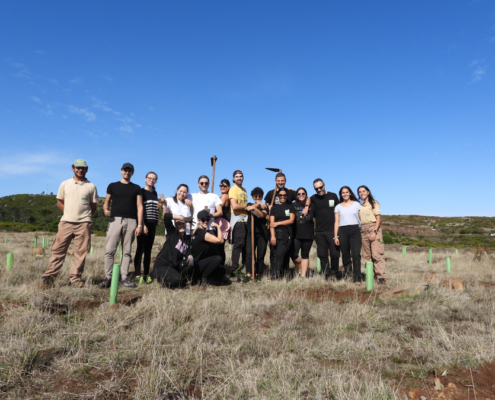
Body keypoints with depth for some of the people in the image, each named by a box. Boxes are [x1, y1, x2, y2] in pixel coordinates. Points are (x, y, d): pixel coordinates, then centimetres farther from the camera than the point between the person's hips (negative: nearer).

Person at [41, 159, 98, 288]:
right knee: (58, 249, 1)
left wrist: (83, 215, 3)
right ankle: (49, 276, 7)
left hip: (83, 224, 0)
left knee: (81, 252, 1)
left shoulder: (91, 186, 6)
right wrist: (70, 212, 4)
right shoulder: (65, 184, 9)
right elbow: (59, 202, 14)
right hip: (66, 222, 1)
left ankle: (75, 278, 9)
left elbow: (93, 206, 11)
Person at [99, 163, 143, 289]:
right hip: (115, 220, 0)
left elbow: (139, 206, 8)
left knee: (127, 251, 2)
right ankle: (107, 277, -3)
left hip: (131, 221, 0)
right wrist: (105, 210, -9)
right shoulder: (112, 186, 16)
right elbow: (106, 202, 16)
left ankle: (124, 278, 5)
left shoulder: (136, 188, 14)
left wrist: (140, 225, -2)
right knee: (109, 250, -8)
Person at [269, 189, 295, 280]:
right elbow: (271, 223, 4)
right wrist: (272, 236, -9)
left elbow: (291, 220, 4)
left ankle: (275, 275, -14)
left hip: (286, 234, 0)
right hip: (276, 234, 1)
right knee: (278, 255, -7)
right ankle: (279, 275, -3)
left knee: (280, 254, -15)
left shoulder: (290, 207, 15)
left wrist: (278, 223, -2)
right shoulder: (274, 208, 14)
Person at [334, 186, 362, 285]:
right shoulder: (338, 207, 14)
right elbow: (336, 222, 11)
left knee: (356, 254, -13)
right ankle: (348, 275, 14)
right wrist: (335, 236, 3)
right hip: (342, 231, 2)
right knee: (345, 255, 3)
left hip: (355, 230, -2)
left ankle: (357, 278, -10)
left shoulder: (356, 204, 12)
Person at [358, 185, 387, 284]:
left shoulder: (374, 203, 4)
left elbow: (378, 219, -4)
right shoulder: (360, 206, 18)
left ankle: (381, 277, -11)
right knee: (366, 256, 3)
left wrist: (374, 232, -15)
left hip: (374, 228, -5)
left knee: (376, 254, -12)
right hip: (363, 230, 5)